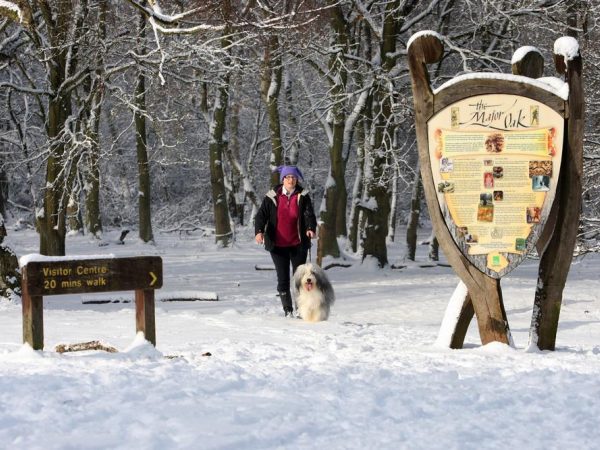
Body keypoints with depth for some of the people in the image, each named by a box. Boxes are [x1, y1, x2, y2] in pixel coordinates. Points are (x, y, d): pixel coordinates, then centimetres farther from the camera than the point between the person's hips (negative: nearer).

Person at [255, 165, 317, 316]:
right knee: (283, 279, 3)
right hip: (278, 245, 0)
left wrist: (310, 228, -32)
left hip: (298, 244, 0)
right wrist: (259, 231, -22)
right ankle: (288, 310, 11)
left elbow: (309, 214, -12)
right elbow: (262, 215, -5)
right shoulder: (272, 196, -1)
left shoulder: (303, 196, -1)